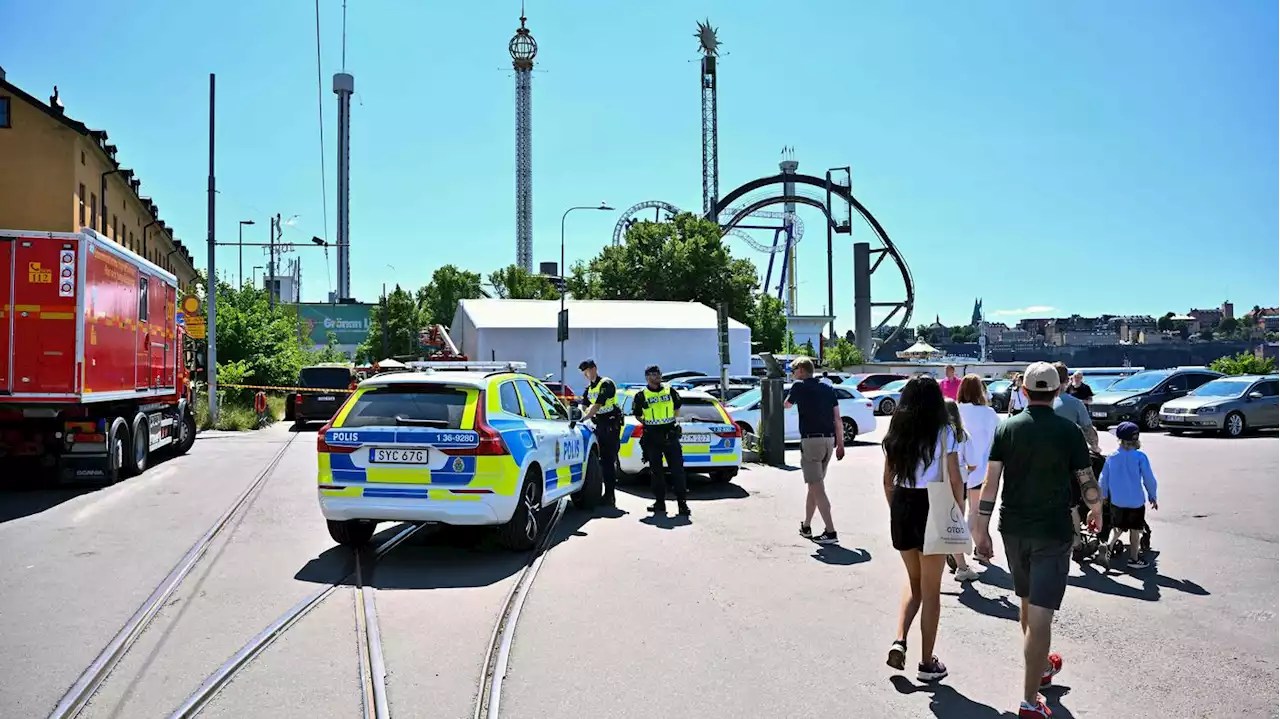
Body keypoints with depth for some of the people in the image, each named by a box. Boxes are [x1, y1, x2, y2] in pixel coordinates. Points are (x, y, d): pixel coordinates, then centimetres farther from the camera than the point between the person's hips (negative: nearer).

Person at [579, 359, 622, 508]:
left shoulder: (606, 384, -12)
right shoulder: (589, 388, 15)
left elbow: (597, 406, -21)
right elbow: (584, 406, 7)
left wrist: (582, 419, -26)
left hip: (611, 423, -9)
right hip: (599, 424, 9)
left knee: (610, 459, -9)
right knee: (603, 459, 9)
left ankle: (610, 496, -9)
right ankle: (608, 494, 16)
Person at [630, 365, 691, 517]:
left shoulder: (670, 390, 7)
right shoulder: (642, 395, 1)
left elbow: (677, 407, 20)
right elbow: (637, 415, 10)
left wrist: (671, 421, 13)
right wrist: (648, 424, 3)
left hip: (670, 434, 1)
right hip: (652, 436, -1)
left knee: (677, 469, -3)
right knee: (656, 471, 5)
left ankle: (682, 502, 0)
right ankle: (660, 503, 13)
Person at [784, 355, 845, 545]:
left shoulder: (799, 386, -4)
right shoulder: (828, 388, 12)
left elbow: (786, 405, 15)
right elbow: (837, 418, 9)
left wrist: (794, 394, 34)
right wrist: (840, 444, 11)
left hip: (811, 440, -7)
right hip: (829, 440, 7)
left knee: (817, 488, -6)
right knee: (814, 484, 18)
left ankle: (830, 532, -11)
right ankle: (806, 527, 28)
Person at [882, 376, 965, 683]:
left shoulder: (896, 433, 4)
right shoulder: (944, 433, -9)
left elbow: (888, 480, 8)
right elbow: (955, 481, -10)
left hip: (901, 506, 4)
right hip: (932, 507, -4)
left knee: (913, 580, 23)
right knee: (930, 589, 9)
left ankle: (899, 641, 7)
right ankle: (927, 663, 18)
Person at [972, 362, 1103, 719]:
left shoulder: (1007, 428, -1)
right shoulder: (1068, 430, -8)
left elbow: (991, 482, -4)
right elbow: (1086, 480, -3)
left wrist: (982, 529, 1)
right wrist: (1096, 510, 18)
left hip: (1013, 529, 4)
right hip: (1053, 531, -3)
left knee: (1028, 602, 23)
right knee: (1040, 614, -4)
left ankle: (1041, 665, 44)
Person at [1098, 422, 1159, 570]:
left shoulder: (1112, 457, 0)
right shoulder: (1140, 456, -11)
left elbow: (1103, 479, 5)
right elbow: (1149, 479, -8)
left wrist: (1103, 496, 18)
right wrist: (1152, 497, 5)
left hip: (1117, 501, 3)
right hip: (1136, 501, -3)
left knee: (1118, 528, 17)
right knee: (1135, 530, 11)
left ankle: (1107, 545, -7)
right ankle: (1134, 559, 20)